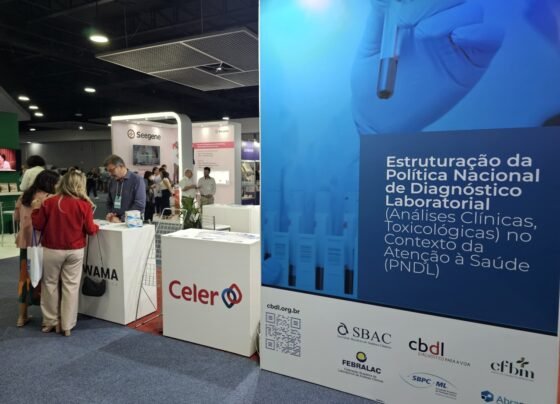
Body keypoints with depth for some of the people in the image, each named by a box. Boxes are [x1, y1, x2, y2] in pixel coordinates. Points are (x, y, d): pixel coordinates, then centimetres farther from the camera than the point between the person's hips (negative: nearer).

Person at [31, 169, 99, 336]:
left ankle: (51, 321, 26)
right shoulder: (84, 205, -10)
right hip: (75, 251, 0)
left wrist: (36, 210, 15)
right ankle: (67, 325, 15)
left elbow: (38, 225, 0)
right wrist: (97, 227, 15)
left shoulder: (49, 202, -8)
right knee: (71, 286, 8)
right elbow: (90, 230, -6)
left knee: (50, 284, 16)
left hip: (52, 250, 1)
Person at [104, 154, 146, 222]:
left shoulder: (137, 180, -6)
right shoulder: (112, 181, 12)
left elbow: (140, 205, -13)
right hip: (114, 222, 4)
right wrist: (109, 213, 5)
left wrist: (121, 219, -14)